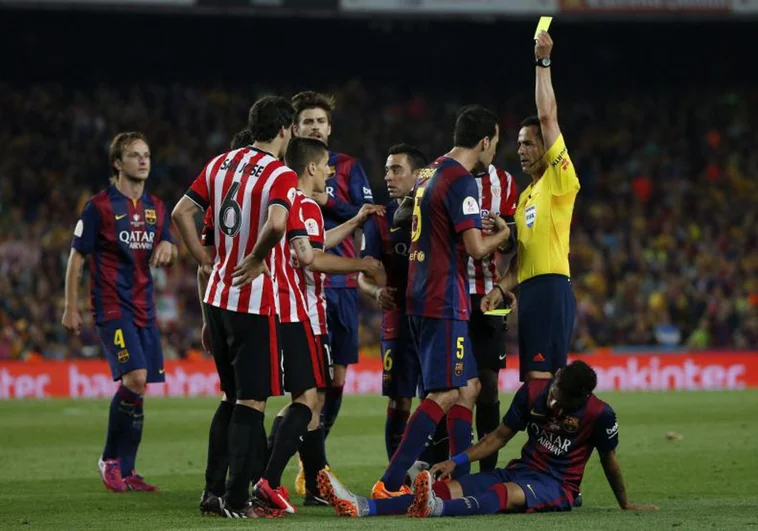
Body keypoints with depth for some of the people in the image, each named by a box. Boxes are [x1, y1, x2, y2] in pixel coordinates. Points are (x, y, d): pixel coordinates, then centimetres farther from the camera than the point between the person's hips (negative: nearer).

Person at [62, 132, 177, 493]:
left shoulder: (155, 207, 12)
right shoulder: (99, 206, -5)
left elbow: (167, 254, 20)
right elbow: (77, 257, -1)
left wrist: (167, 247, -5)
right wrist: (71, 308, -3)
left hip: (144, 310, 6)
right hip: (112, 308, -6)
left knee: (138, 388, 3)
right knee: (135, 378, -19)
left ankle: (124, 471, 10)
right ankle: (111, 459, -3)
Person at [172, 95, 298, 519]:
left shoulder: (221, 164, 8)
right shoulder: (281, 176, -12)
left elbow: (181, 213, 9)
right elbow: (275, 224, -31)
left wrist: (208, 262, 11)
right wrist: (256, 260, -15)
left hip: (218, 296, 7)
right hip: (256, 301, -7)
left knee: (236, 397, 16)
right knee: (252, 401, -2)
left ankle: (259, 480, 22)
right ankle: (236, 499, -3)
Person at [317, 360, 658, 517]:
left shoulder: (600, 415, -12)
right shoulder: (532, 393, 1)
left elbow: (609, 460, 2)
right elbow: (500, 436, 9)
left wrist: (625, 504, 13)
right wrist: (457, 461, -1)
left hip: (557, 487, -5)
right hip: (520, 471, 5)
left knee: (506, 494, -39)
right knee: (450, 487, -18)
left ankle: (434, 507, -72)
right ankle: (359, 507, -38)